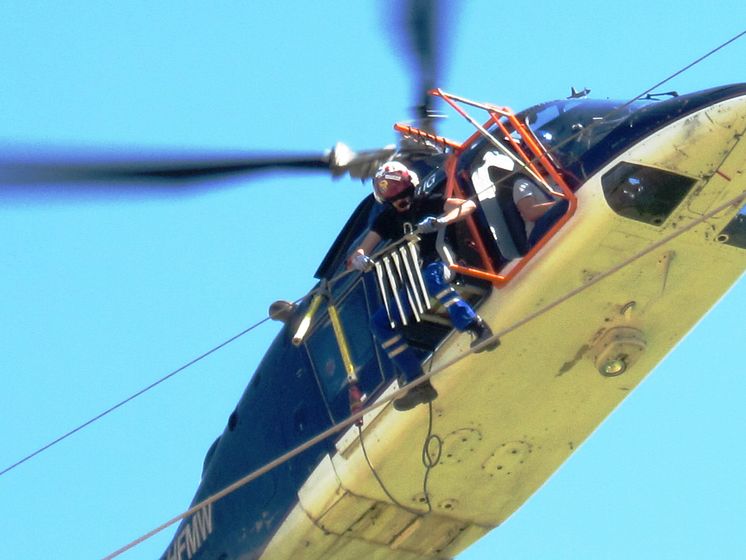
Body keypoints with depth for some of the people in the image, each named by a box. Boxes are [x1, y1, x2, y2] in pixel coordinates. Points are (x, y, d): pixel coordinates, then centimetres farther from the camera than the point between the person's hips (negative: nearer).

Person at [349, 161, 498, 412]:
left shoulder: (427, 204, 0)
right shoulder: (386, 220, 11)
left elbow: (468, 205, -12)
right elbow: (360, 252, 3)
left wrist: (442, 220, -31)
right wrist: (360, 258, -23)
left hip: (441, 266, -5)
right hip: (414, 286, 5)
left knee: (429, 276, -41)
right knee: (380, 321, -14)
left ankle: (478, 328, -42)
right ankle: (418, 383, -16)